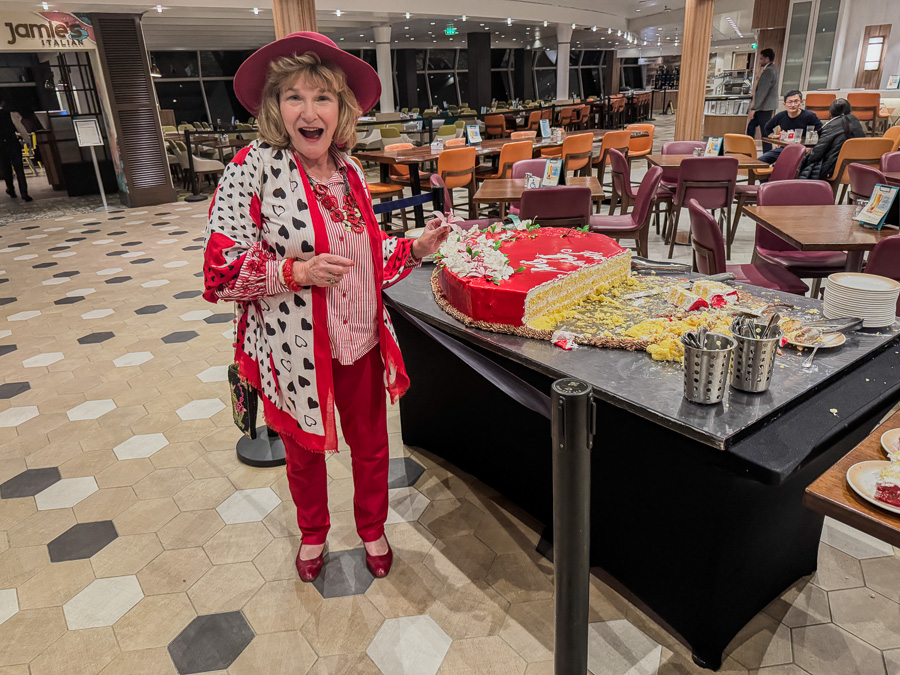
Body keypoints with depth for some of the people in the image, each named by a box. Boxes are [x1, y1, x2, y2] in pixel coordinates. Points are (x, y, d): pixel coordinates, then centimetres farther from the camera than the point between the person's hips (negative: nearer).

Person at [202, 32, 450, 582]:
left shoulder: (349, 172, 3)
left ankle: (373, 529, 47)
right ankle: (313, 533, 48)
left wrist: (415, 249, -1)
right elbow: (221, 271, -16)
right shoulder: (253, 168, -14)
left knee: (371, 444, 19)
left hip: (360, 341, 4)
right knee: (305, 450, 19)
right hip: (294, 350, -4)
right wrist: (295, 272, -29)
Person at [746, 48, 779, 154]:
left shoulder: (768, 71, -18)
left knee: (765, 133, -6)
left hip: (765, 107, -11)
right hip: (767, 106, 11)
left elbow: (763, 91, -22)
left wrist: (754, 108, -21)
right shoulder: (774, 68, 14)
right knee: (751, 126, 16)